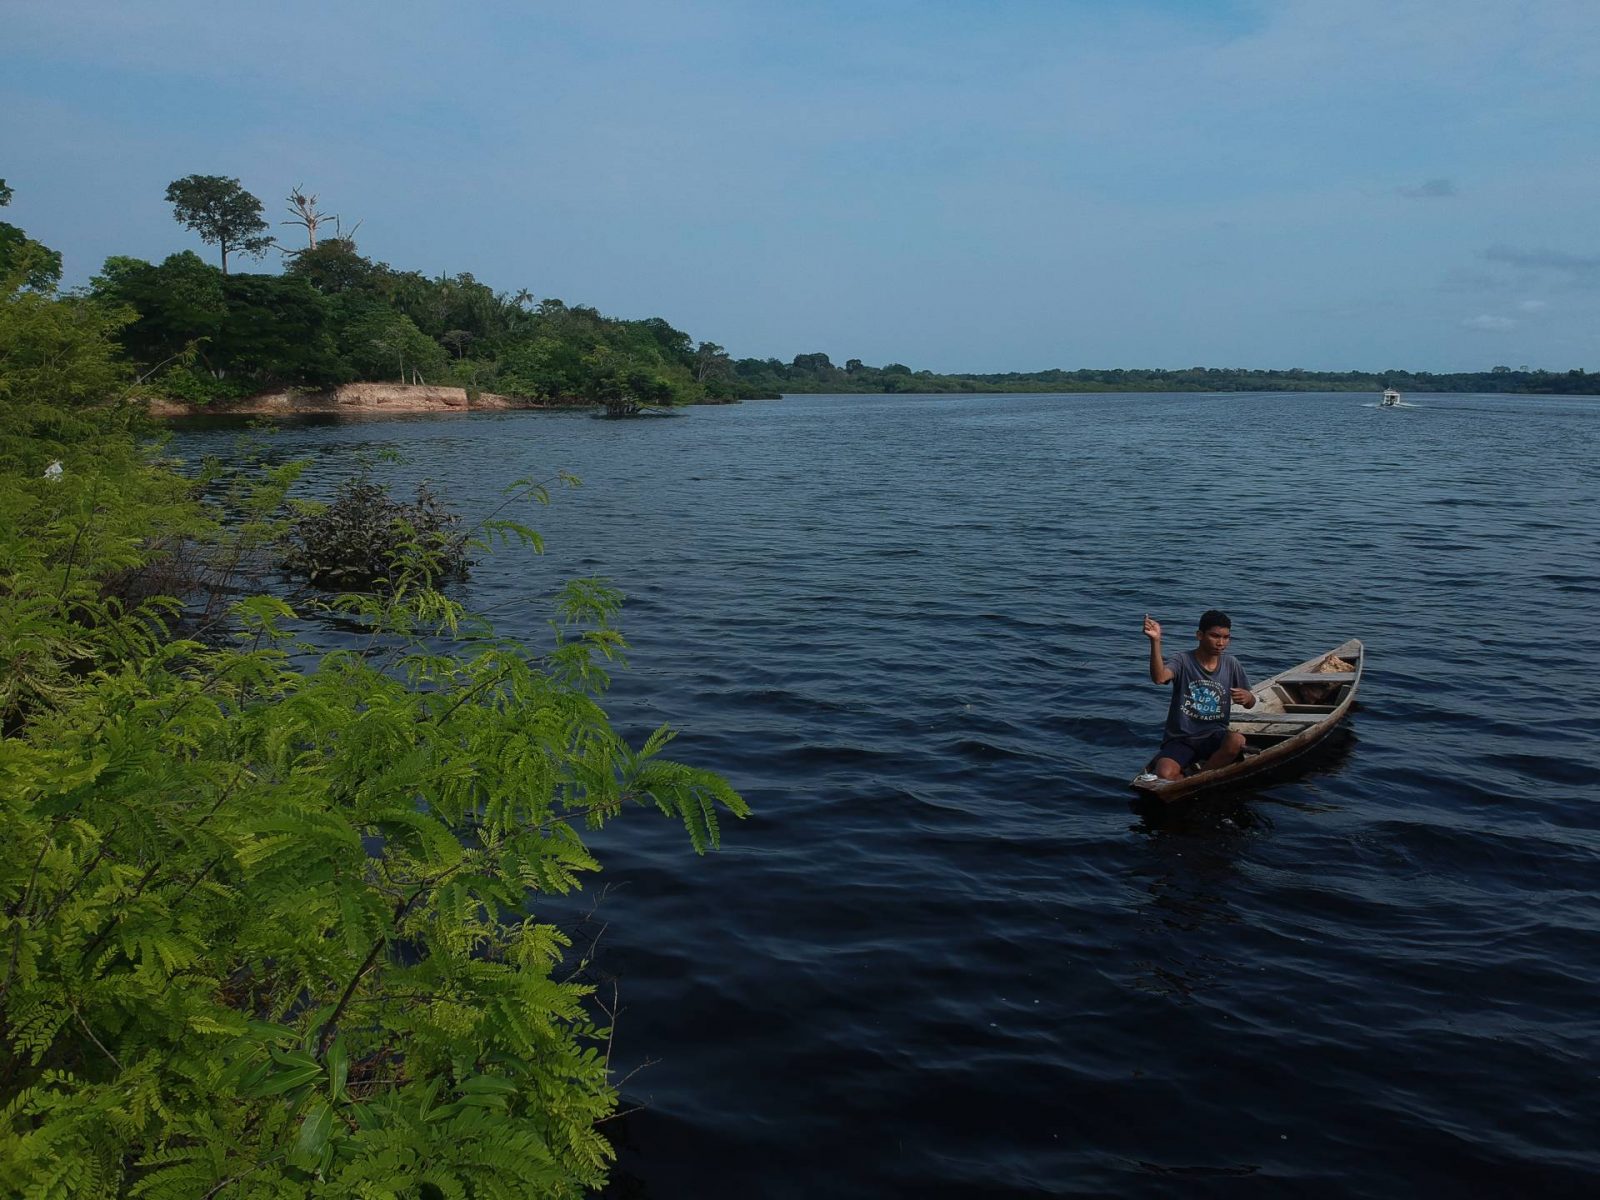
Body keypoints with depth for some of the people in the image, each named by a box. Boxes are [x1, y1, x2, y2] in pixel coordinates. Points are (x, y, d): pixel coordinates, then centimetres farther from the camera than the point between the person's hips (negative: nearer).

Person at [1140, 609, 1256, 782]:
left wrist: (1248, 697, -12)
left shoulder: (1230, 664, 4)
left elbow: (1250, 704, 14)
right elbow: (1159, 677, -31)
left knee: (1237, 740, -32)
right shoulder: (1183, 660, -8)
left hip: (1214, 736, 4)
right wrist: (1155, 640, -42)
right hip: (1180, 739, -3)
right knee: (1165, 774, -32)